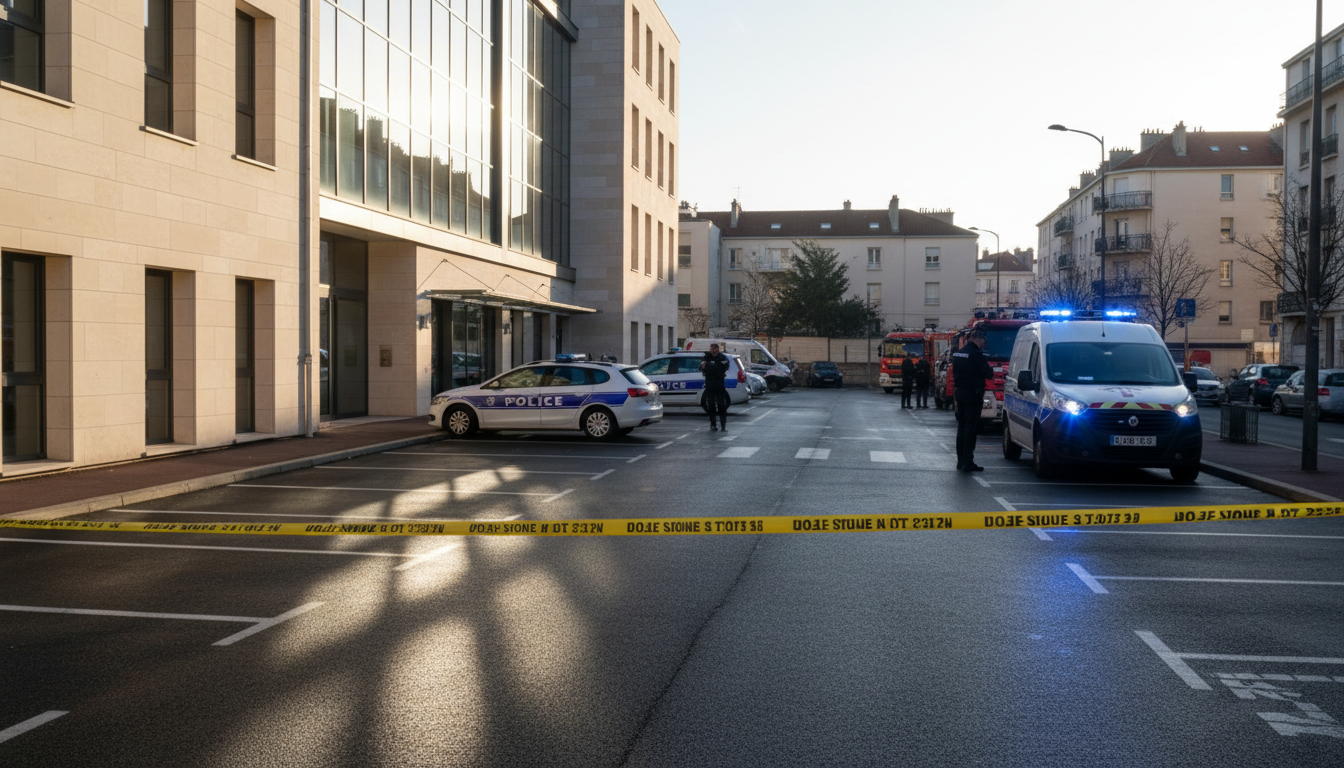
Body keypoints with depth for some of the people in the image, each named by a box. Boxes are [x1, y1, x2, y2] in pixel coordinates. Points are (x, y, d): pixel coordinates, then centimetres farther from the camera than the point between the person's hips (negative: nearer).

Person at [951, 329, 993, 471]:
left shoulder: (957, 353, 11)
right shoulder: (975, 354, -15)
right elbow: (988, 374, -11)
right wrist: (990, 371, 8)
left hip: (959, 393, 8)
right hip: (973, 394, -8)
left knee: (962, 427, 14)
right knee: (971, 428, -5)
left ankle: (961, 460, 17)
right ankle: (967, 462, -7)